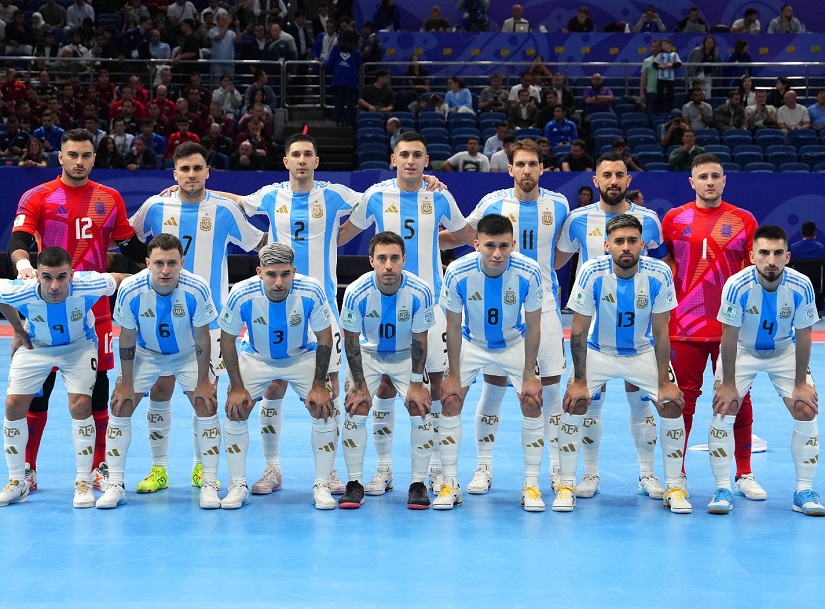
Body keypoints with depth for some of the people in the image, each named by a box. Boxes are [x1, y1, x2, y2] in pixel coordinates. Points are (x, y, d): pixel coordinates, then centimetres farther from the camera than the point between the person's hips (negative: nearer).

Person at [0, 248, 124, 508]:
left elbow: (123, 281, -14)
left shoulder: (87, 286, -35)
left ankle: (83, 483, -1)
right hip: (35, 347, 2)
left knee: (80, 405, -17)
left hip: (79, 345, -2)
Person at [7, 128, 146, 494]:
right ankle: (27, 469, 12)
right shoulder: (38, 197, 0)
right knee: (39, 387, 1)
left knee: (97, 386, 5)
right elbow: (18, 239, -12)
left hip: (95, 307, 2)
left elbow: (130, 245, 14)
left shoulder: (110, 199, 9)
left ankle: (99, 467, 16)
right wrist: (22, 262, -33)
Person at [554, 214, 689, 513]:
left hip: (643, 352, 1)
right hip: (598, 351, -1)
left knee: (671, 405, -11)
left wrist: (664, 383, -14)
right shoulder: (592, 272, -24)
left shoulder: (659, 275, -22)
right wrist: (579, 381, -16)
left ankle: (674, 487, 5)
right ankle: (566, 485, -2)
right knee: (573, 404, -16)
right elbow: (578, 331, -16)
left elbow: (660, 333, -13)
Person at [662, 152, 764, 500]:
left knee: (738, 401, 4)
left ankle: (744, 475, 15)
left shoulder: (743, 220, 3)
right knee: (682, 402, 4)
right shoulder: (674, 219, 4)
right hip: (685, 326, 0)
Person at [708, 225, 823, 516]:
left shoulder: (801, 286, -26)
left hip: (785, 351, 1)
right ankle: (722, 489, -1)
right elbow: (729, 336, -20)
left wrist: (801, 383, -10)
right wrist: (728, 384, -16)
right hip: (742, 351, -1)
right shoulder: (737, 285, -30)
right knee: (722, 411, -12)